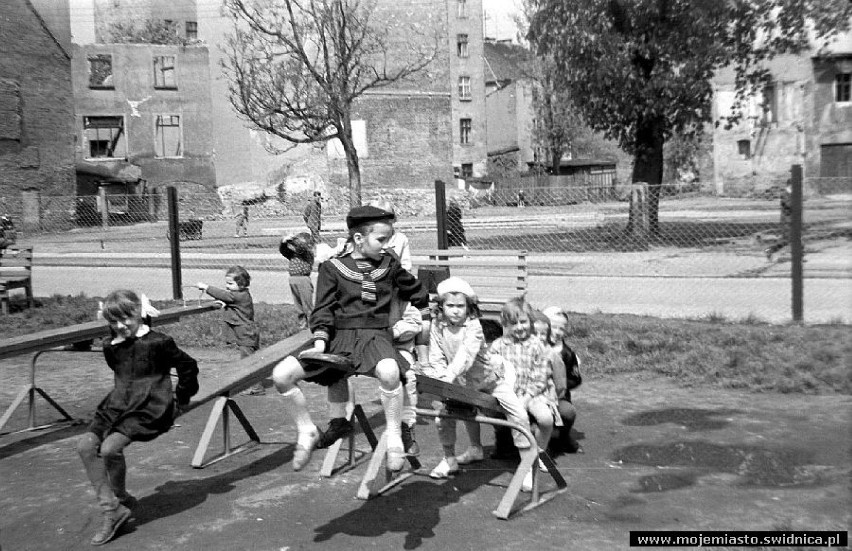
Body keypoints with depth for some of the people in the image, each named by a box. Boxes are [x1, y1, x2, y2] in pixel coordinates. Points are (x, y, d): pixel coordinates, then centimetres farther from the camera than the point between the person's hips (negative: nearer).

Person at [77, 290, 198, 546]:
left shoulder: (158, 342, -11)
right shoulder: (110, 346, 9)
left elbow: (188, 366, -3)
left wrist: (180, 397, 5)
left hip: (149, 409, -7)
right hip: (119, 406, 7)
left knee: (110, 447, -25)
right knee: (86, 445, -12)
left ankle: (122, 500, 2)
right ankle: (109, 509, -6)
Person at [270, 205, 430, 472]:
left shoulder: (389, 264, 10)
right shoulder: (332, 267, 4)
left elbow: (414, 289, 28)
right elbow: (323, 308, 0)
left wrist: (425, 311, 37)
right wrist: (320, 342, -12)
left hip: (376, 335, -1)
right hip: (339, 336, 1)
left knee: (389, 371, -39)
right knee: (281, 375, -16)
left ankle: (394, 435, -15)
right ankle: (307, 431, 7)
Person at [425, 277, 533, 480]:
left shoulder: (473, 326, -25)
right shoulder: (438, 326, -11)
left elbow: (465, 355, -38)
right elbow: (436, 359, -12)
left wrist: (449, 376, -51)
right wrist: (439, 379, -29)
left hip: (489, 376, -4)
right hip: (463, 382, 4)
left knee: (518, 413, -14)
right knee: (443, 414, -4)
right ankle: (449, 459, 16)